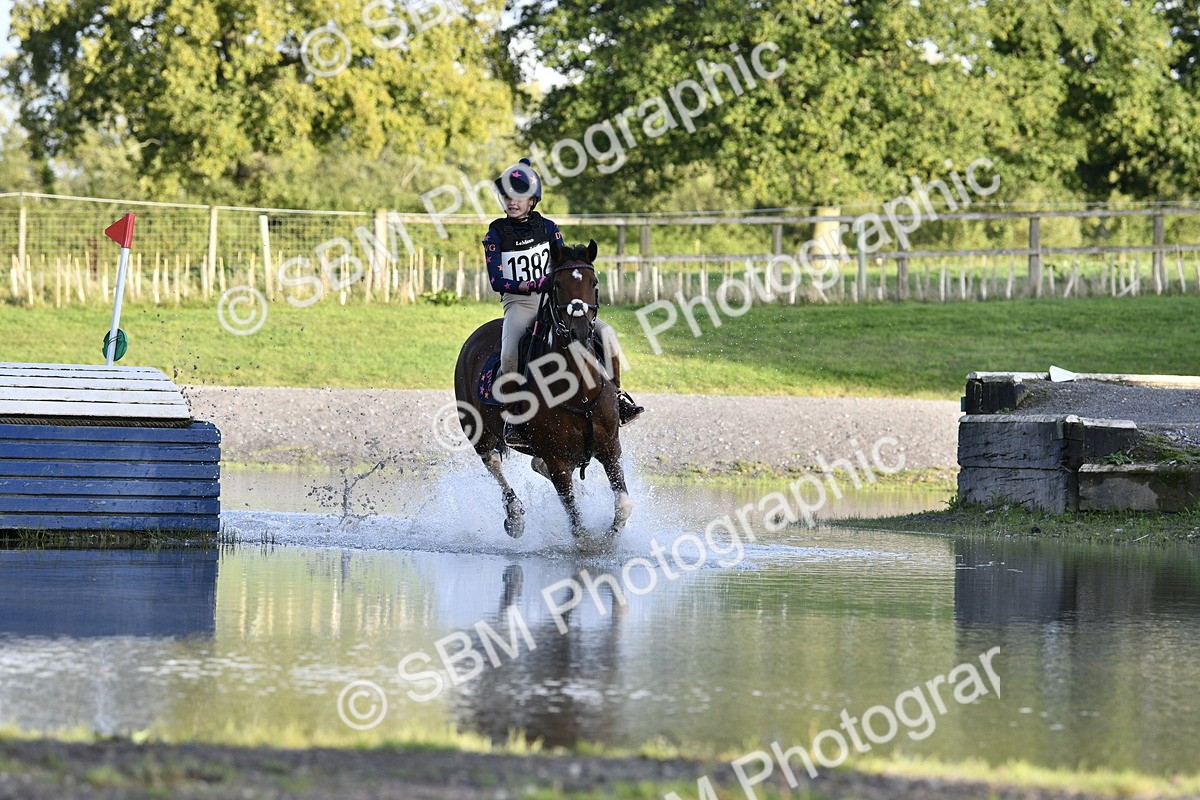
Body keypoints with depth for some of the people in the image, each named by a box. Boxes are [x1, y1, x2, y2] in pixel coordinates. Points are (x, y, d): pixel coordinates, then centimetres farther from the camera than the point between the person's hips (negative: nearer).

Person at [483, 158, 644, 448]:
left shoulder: (547, 228, 8)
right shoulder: (496, 234, 0)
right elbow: (497, 282, -7)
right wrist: (533, 285, -20)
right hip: (518, 303, -3)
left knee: (605, 332, -16)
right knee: (510, 355, -34)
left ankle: (616, 395, 1)